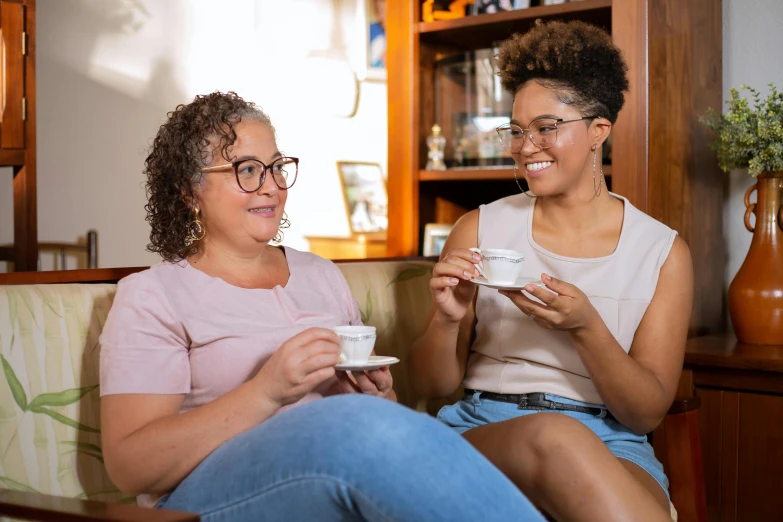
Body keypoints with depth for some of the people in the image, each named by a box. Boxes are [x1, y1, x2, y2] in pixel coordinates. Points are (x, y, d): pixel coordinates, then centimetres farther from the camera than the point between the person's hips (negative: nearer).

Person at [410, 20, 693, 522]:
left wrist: (585, 327, -17)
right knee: (553, 434, -35)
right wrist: (447, 320, -13)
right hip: (482, 431, 1)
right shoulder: (479, 229, 7)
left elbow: (647, 413, 1)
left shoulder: (664, 252, 5)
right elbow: (433, 385, 10)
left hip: (612, 446, 0)